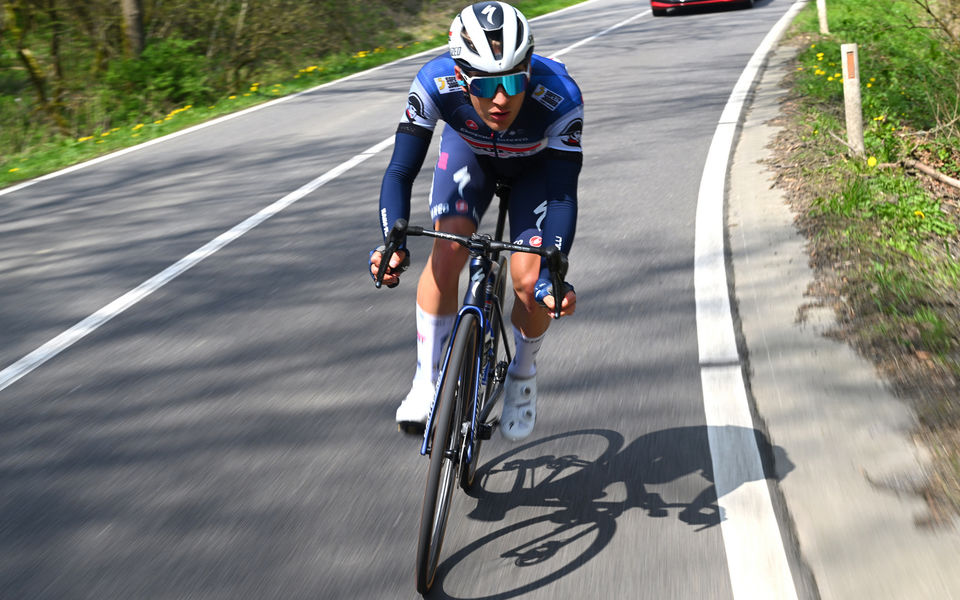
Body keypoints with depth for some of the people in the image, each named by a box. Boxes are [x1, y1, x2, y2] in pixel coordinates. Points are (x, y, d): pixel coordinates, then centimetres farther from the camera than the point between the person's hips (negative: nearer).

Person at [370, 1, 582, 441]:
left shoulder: (558, 97, -40)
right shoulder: (436, 83, -37)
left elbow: (563, 195, -36)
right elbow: (400, 171, -31)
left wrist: (552, 274, -48)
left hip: (537, 166, -1)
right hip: (469, 150, 1)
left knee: (529, 282, -16)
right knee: (448, 251, -24)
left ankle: (522, 373, 15)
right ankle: (427, 381, -8)